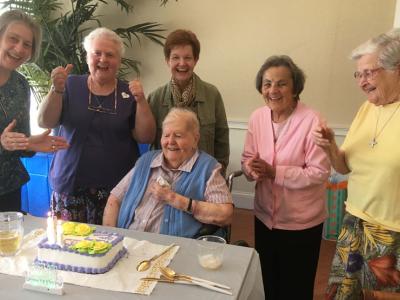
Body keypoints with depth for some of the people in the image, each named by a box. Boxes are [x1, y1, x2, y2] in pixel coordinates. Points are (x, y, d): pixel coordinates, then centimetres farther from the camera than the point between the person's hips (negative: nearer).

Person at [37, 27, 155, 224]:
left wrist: (141, 101, -15)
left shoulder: (129, 92, 2)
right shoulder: (72, 85, 4)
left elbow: (145, 137, -2)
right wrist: (57, 90, -18)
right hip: (70, 185, 1)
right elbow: (45, 123, -3)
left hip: (116, 188, 0)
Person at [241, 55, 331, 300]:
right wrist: (251, 168, -20)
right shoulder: (257, 117, -3)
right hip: (265, 217, 5)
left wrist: (274, 172, -29)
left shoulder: (312, 121, -20)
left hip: (301, 223, -5)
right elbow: (247, 158, 4)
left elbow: (320, 172, -21)